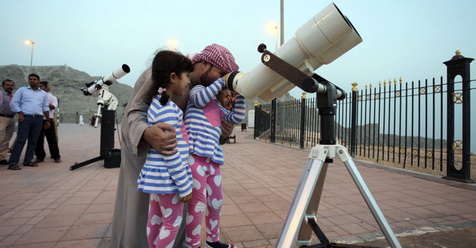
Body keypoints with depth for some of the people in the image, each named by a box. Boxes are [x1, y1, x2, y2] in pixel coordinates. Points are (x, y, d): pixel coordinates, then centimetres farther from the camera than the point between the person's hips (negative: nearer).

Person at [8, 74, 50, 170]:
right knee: (21, 140, -9)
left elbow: (45, 107, 18)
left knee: (33, 141, 5)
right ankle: (12, 163, -7)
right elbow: (14, 103, 4)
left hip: (38, 119, 3)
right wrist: (20, 114, -8)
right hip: (25, 118, -3)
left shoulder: (43, 93, 17)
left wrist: (48, 120, 12)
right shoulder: (22, 90, 8)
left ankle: (28, 160, 13)